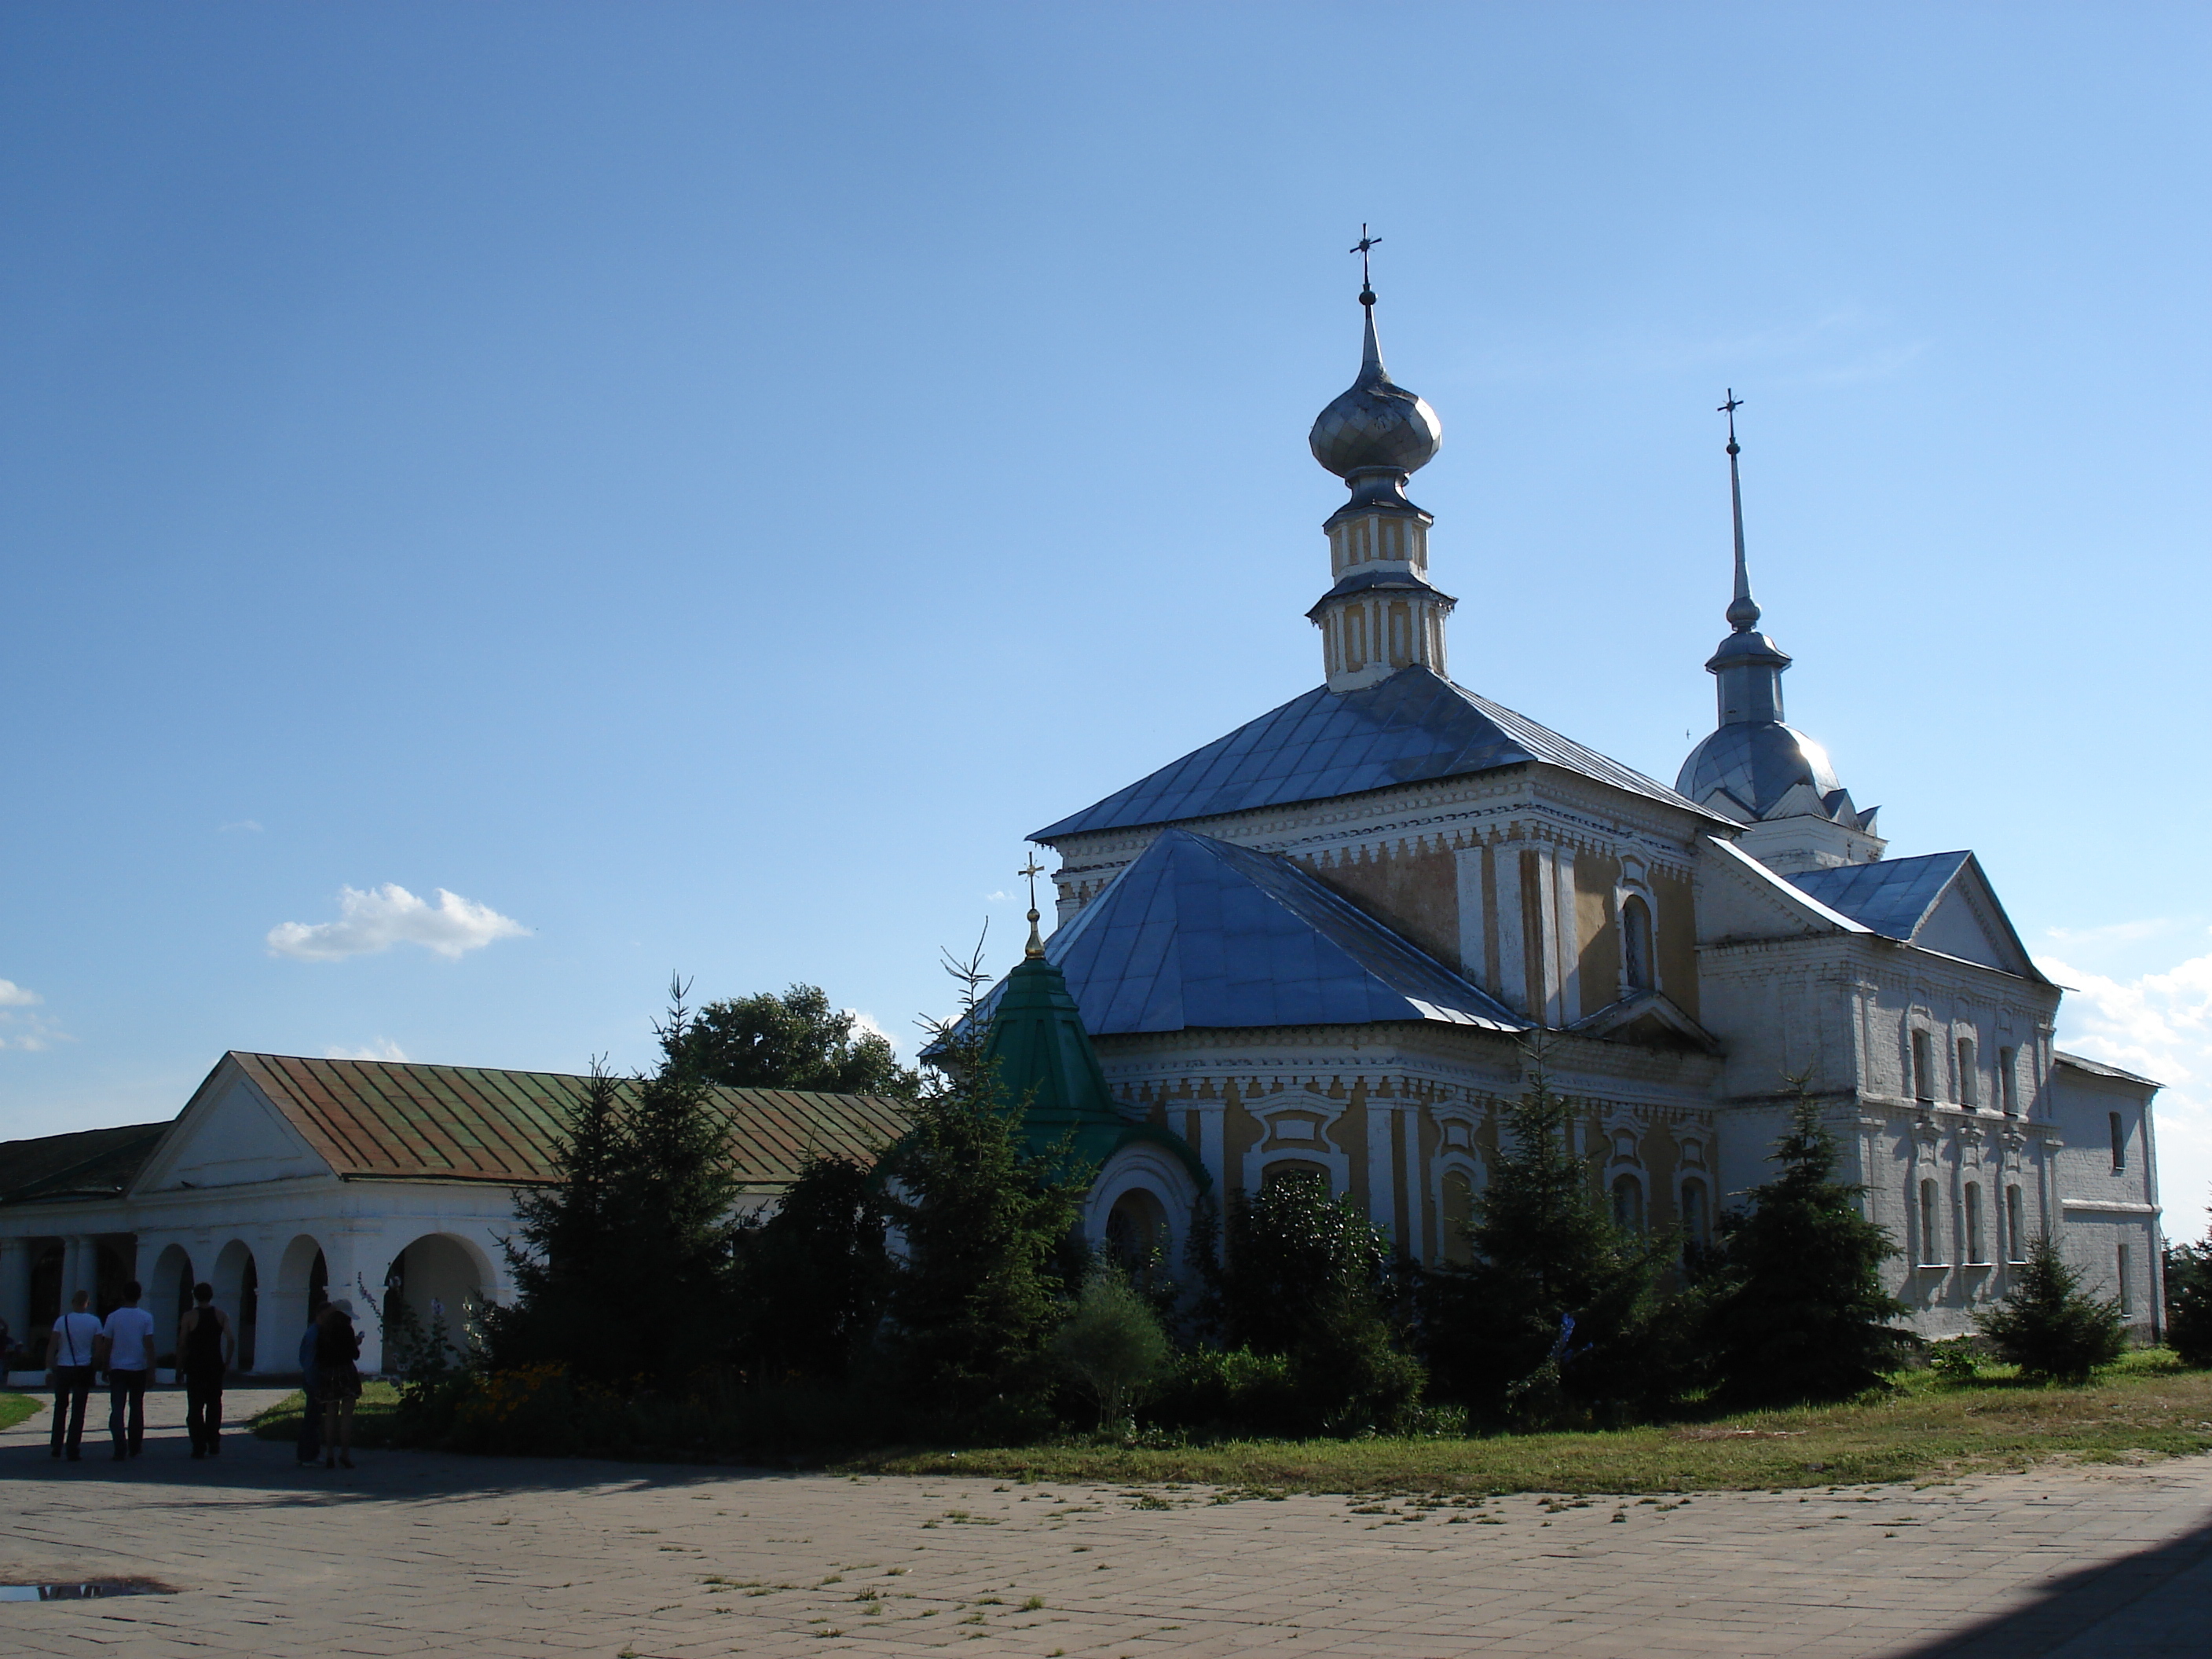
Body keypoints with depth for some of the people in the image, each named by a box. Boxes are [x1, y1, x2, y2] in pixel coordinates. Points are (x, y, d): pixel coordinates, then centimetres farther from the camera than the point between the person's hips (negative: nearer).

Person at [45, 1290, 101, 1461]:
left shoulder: (62, 1321, -3)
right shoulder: (94, 1322, -1)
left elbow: (52, 1347, -6)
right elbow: (98, 1349, 0)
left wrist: (49, 1369, -2)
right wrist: (97, 1369, 12)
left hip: (63, 1369, 1)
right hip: (84, 1369, 0)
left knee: (60, 1407, 16)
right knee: (78, 1410, 3)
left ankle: (57, 1447, 15)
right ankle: (73, 1450, 0)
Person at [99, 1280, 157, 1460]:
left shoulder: (113, 1317, -1)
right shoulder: (146, 1318, -2)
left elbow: (106, 1345, 2)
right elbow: (149, 1345, -6)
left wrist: (105, 1368, 12)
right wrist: (151, 1370, -4)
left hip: (117, 1369, -1)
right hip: (139, 1369, 1)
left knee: (117, 1409, -2)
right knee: (136, 1408, 14)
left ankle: (120, 1449, -13)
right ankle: (135, 1447, 20)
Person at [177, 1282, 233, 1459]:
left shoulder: (189, 1317, -5)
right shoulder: (221, 1315, 2)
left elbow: (182, 1345, -6)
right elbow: (231, 1340, -7)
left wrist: (179, 1366, 3)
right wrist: (227, 1362, 3)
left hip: (195, 1366, -2)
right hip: (216, 1365, 2)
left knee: (195, 1407, 2)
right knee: (214, 1404, 15)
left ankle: (199, 1447, -2)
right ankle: (213, 1443, 12)